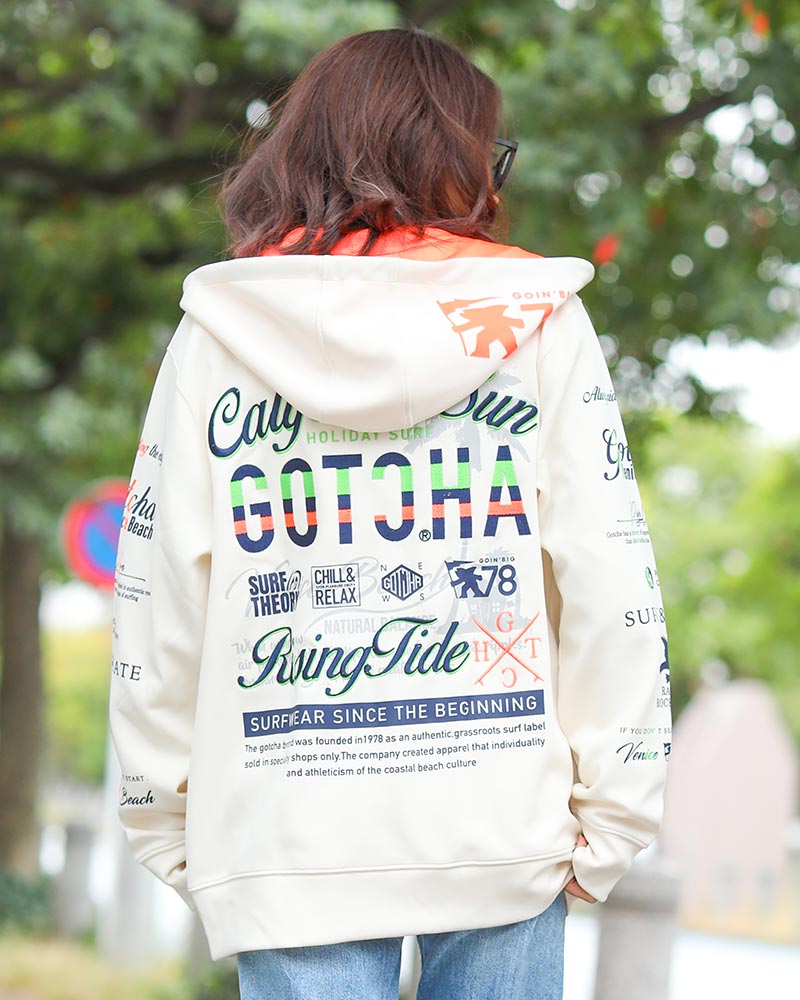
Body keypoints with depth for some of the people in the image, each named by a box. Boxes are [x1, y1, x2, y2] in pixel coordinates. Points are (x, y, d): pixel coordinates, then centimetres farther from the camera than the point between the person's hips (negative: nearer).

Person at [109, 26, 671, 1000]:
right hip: (504, 826, 0)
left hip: (290, 845, 1)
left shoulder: (216, 337, 3)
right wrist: (608, 813, 6)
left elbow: (157, 603, 4)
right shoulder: (539, 321, 1)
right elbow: (612, 589, -1)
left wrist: (167, 818, 13)